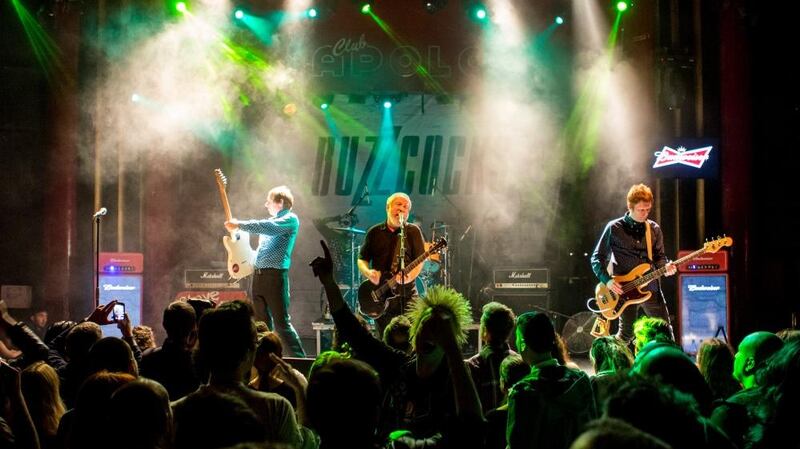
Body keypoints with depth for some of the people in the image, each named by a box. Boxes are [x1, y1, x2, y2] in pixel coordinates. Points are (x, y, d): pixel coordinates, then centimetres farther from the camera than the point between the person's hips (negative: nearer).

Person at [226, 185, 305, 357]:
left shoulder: (291, 219, -5)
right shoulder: (270, 221, 21)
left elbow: (267, 227, -19)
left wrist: (239, 224, -15)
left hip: (275, 275, -9)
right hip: (258, 275, 9)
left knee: (281, 323, -12)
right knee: (262, 323, 9)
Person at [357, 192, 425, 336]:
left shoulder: (413, 231, 4)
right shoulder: (375, 232, 10)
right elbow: (362, 259, 13)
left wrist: (409, 276, -22)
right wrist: (368, 272, -9)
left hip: (406, 294, -2)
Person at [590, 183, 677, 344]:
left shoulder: (654, 229, 8)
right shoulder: (614, 228, -3)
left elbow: (659, 256, 15)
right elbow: (597, 258, 2)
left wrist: (665, 267, -8)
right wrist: (607, 280, -12)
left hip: (650, 288, 3)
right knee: (626, 333, -1)